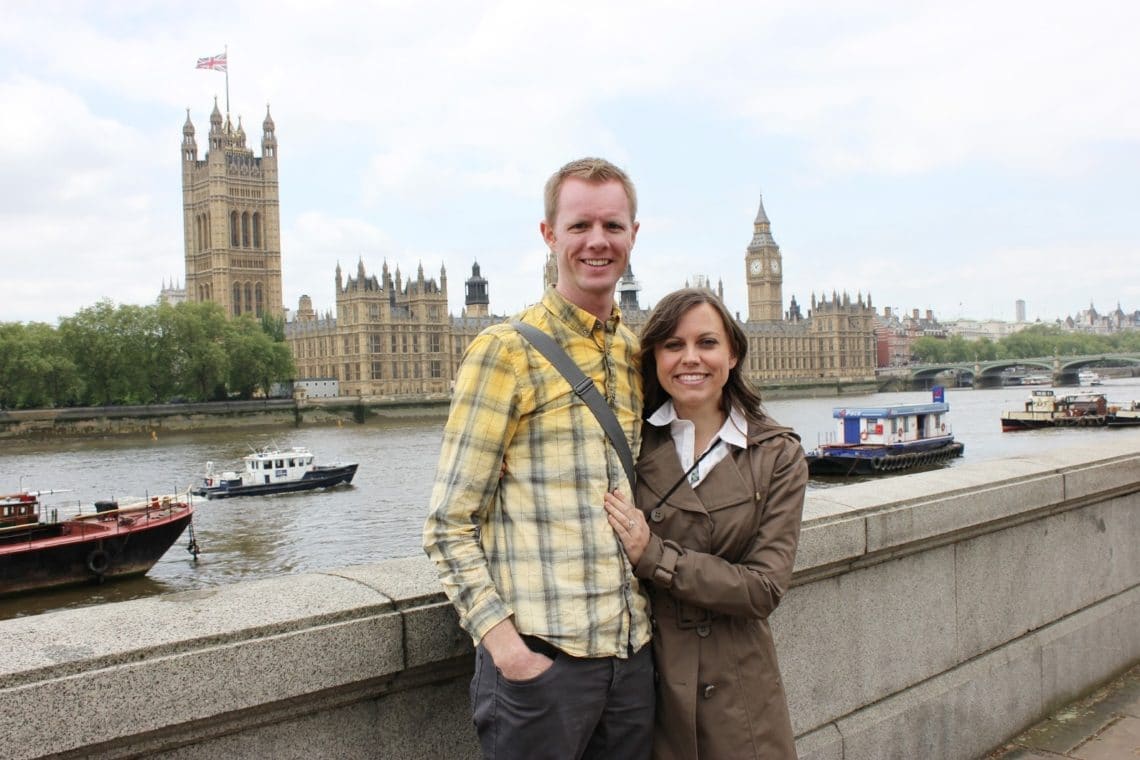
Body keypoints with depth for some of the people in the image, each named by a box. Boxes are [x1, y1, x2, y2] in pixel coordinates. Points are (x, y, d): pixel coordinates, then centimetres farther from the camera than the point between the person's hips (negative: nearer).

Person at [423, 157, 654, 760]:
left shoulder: (637, 355, 11)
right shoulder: (507, 351, -6)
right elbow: (449, 526, -8)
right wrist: (505, 645, -16)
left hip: (631, 653, 6)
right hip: (540, 657, -5)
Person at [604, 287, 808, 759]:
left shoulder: (778, 455, -5)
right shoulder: (629, 442, -4)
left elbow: (766, 587, -12)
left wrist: (654, 556, -19)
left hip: (738, 689, 0)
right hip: (643, 679, 0)